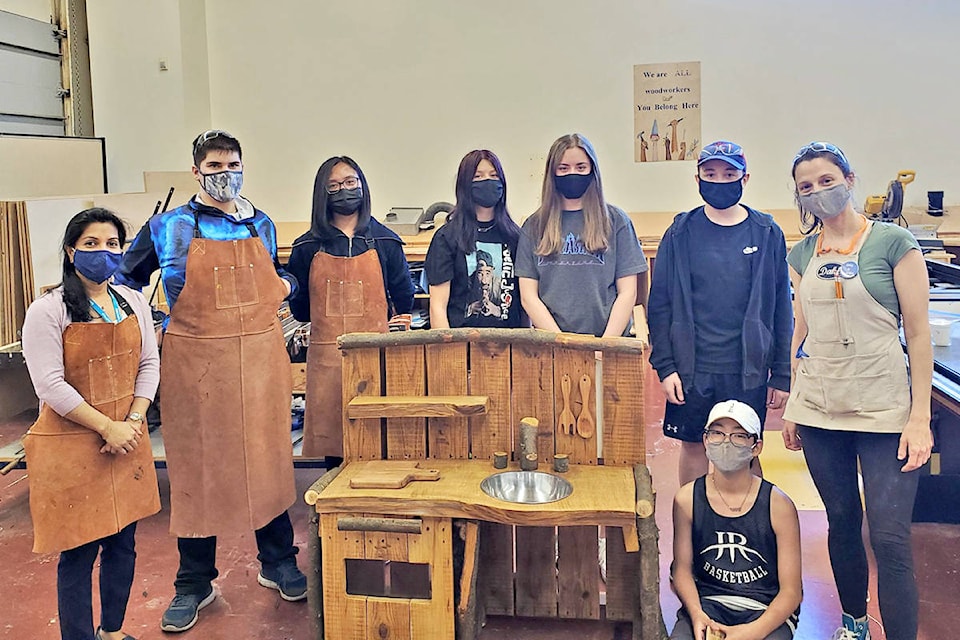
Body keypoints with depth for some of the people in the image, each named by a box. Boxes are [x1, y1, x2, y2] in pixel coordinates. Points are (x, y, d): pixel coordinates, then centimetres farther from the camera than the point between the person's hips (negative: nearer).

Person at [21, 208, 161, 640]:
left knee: (123, 542, 15)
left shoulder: (133, 302, 6)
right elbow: (50, 384, -15)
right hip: (73, 446, -5)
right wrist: (107, 427, -17)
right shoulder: (48, 311, -10)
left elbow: (149, 364, 6)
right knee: (79, 551, 3)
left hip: (126, 438, 5)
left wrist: (133, 420, -7)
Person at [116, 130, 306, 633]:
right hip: (195, 364, -2)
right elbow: (127, 282, 10)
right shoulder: (168, 228, 1)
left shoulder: (262, 225, 10)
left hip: (260, 362, 3)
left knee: (267, 460, 10)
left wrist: (286, 286, 4)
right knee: (197, 468, 5)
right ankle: (194, 583, 20)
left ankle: (277, 563, 28)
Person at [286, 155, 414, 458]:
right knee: (330, 442, 1)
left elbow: (404, 300, 13)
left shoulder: (385, 242, 9)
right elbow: (299, 308, 11)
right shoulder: (308, 247, 9)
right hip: (327, 358, 1)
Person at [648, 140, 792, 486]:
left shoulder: (767, 234, 2)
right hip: (692, 370, 0)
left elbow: (781, 309, 3)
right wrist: (664, 366, -7)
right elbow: (660, 304, 0)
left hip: (749, 371, 0)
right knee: (693, 447, 11)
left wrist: (782, 375, 0)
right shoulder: (681, 233, 1)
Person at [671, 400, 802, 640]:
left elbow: (791, 592, -6)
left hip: (767, 609, 0)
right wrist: (696, 613, -15)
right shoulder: (687, 499, -2)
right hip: (708, 601, 1)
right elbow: (682, 568, 4)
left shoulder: (778, 506, -8)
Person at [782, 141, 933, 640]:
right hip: (818, 410, 4)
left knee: (890, 538, -7)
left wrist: (920, 416, -11)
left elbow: (918, 333, -6)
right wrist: (792, 406, 12)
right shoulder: (803, 254, 8)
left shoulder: (893, 243, -5)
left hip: (884, 411, -4)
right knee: (841, 521, 14)